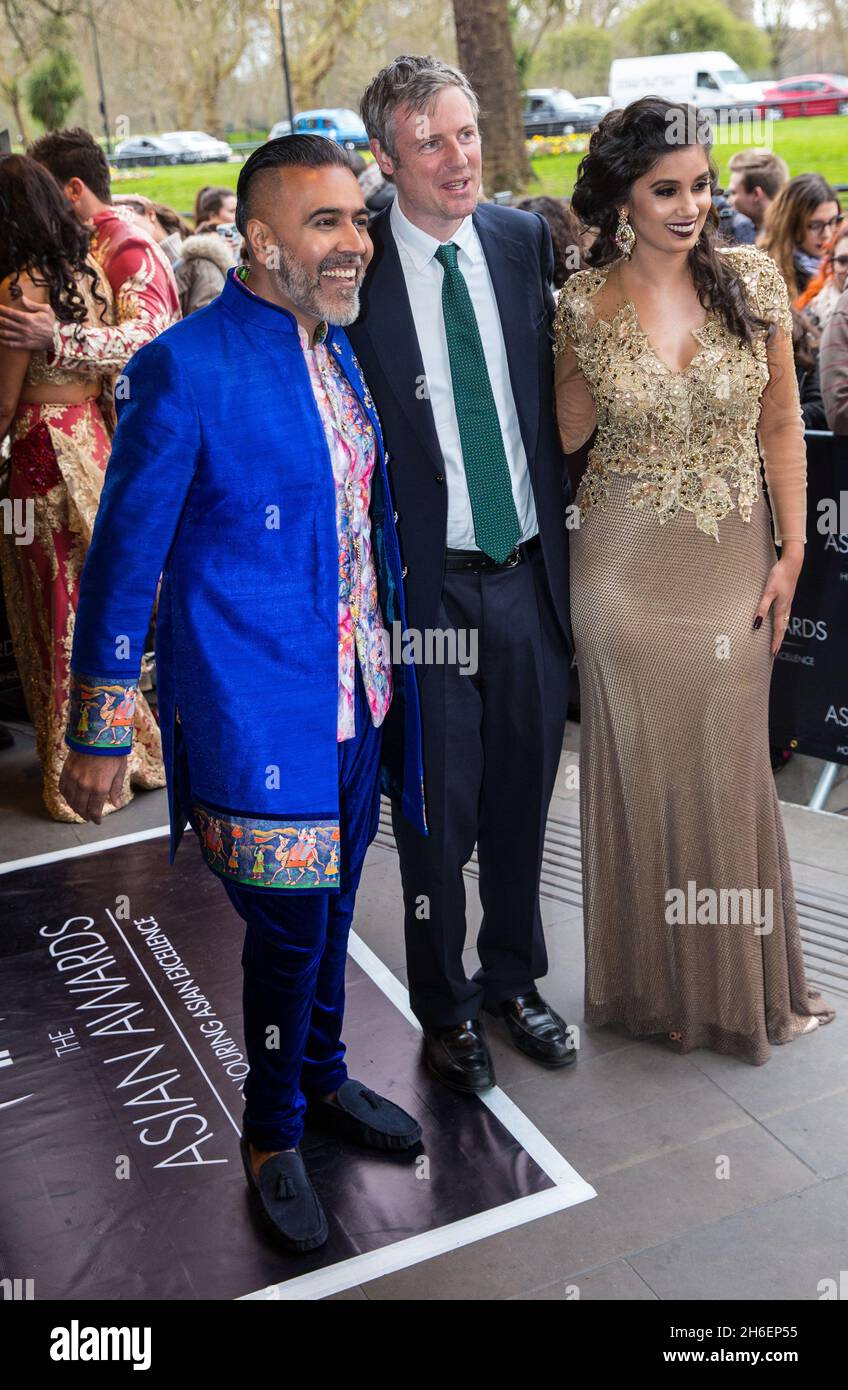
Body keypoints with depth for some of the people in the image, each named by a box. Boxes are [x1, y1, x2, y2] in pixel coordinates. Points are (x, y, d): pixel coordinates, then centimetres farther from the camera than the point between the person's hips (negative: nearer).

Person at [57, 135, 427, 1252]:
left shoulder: (342, 347, 7)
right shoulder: (187, 368, -16)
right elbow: (124, 557, -12)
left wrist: (393, 671, 17)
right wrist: (97, 738, -10)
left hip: (360, 691, 7)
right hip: (257, 706, -7)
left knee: (330, 903, 21)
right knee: (288, 921, 3)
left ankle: (321, 1076, 45)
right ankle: (273, 1133, 29)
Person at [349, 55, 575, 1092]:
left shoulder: (525, 240, 4)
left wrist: (559, 532, 8)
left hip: (528, 570, 4)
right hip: (426, 579, -4)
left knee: (522, 792, 17)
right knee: (440, 810, 8)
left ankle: (513, 978, 40)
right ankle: (445, 1008, 31)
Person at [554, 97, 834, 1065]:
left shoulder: (753, 281, -1)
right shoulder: (583, 306, -3)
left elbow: (781, 425, 3)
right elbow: (567, 435, 7)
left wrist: (792, 551, 0)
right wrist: (590, 342, -5)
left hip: (734, 560, 1)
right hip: (626, 566, -1)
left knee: (728, 766, 10)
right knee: (642, 762, 8)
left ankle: (737, 977, 32)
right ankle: (657, 979, 29)